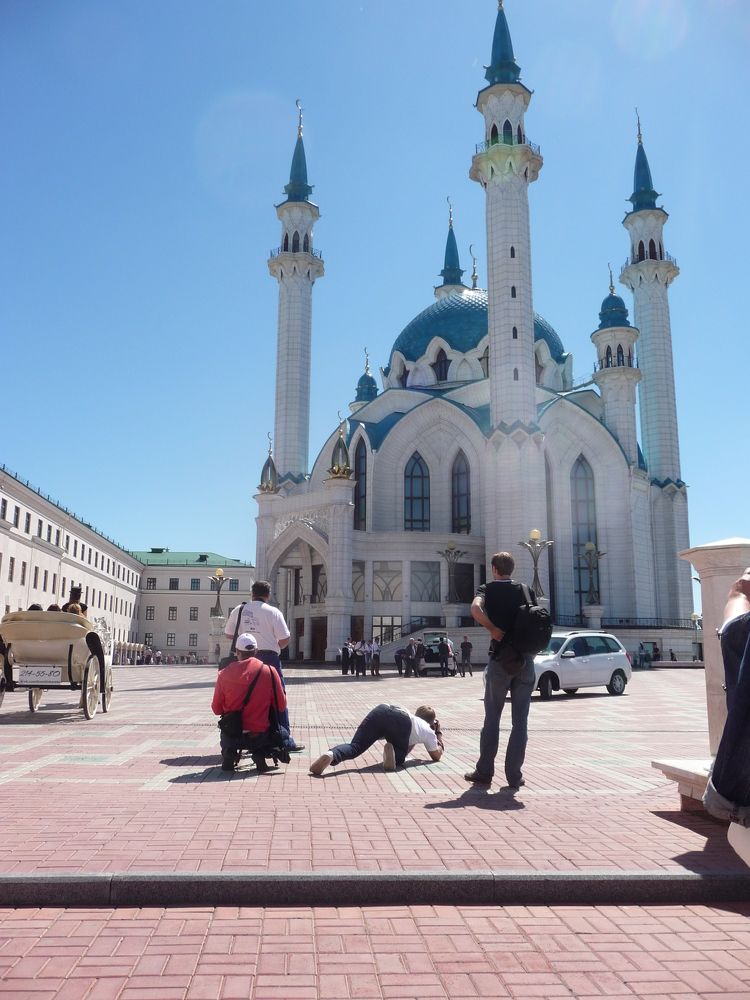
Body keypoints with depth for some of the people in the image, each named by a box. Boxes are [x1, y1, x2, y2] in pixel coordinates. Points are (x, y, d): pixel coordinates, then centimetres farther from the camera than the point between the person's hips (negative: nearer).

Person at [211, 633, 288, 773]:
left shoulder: (224, 673, -6)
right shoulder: (269, 671, -8)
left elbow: (216, 709, 3)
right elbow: (281, 706, -1)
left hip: (232, 737, 2)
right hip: (260, 737, -1)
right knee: (282, 732, 31)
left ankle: (228, 754, 10)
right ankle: (260, 755, 6)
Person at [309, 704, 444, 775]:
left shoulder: (412, 717, 47)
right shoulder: (429, 731, 35)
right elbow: (437, 755, 46)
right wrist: (439, 734, 57)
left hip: (380, 710, 4)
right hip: (401, 720, -3)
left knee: (354, 746, -6)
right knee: (399, 758, 17)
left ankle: (331, 755, -38)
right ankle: (391, 750, -19)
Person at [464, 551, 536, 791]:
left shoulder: (488, 589, 1)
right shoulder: (527, 591, 11)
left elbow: (476, 609, -20)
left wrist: (493, 629, -12)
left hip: (501, 657, -2)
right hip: (526, 659, 2)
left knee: (492, 717, 7)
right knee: (520, 720, 5)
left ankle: (484, 772, 9)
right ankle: (514, 775, 6)